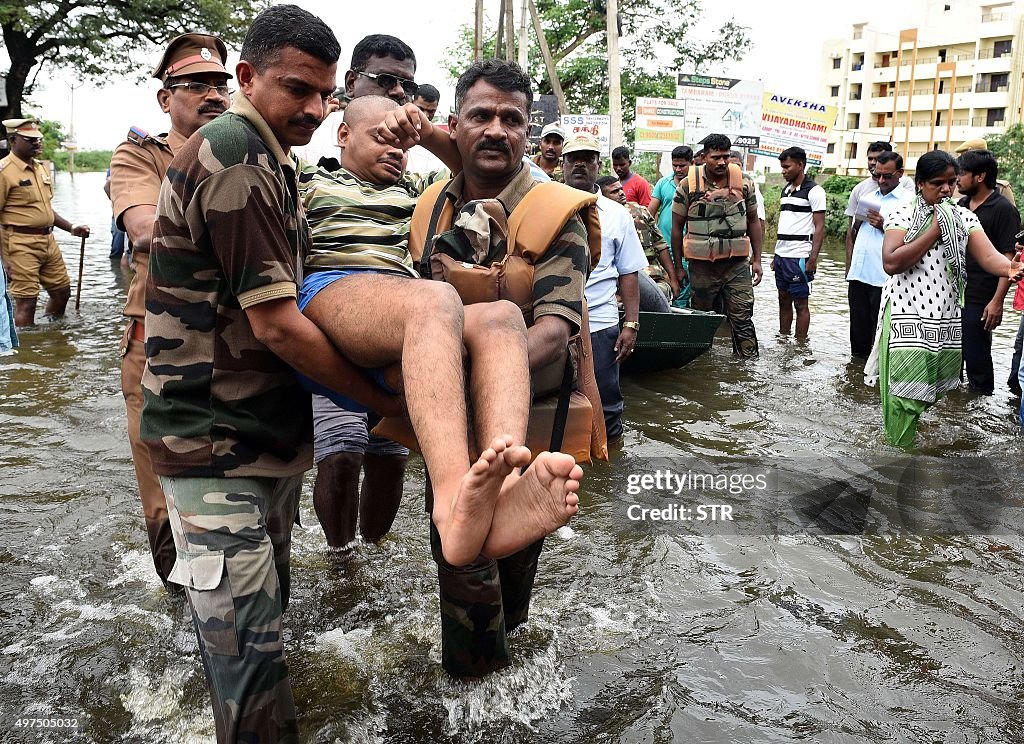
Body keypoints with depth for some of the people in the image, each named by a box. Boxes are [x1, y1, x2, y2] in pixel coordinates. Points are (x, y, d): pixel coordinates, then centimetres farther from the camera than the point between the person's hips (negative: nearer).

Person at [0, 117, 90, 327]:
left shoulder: (41, 168, 13)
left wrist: (71, 228, 16)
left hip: (47, 240, 8)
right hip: (20, 244, -8)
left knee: (62, 291, 16)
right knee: (26, 301, -5)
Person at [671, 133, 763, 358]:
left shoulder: (743, 182, 4)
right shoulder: (688, 185, -3)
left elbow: (753, 221, 12)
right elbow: (677, 226, 2)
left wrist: (757, 260, 8)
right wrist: (678, 267, 2)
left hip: (737, 263, 1)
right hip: (702, 265, -1)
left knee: (743, 320, -1)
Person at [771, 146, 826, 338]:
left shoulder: (814, 191, -7)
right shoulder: (785, 190, 16)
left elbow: (819, 227, -10)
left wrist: (813, 257, -18)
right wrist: (776, 254, 16)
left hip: (799, 257, -7)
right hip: (781, 255, 7)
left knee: (800, 303, -1)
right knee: (784, 300, 12)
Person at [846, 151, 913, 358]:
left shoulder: (909, 200, -1)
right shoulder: (868, 197, 19)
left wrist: (884, 226, -16)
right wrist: (857, 223, 4)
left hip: (884, 278, -6)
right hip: (858, 274, 6)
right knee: (858, 330, 13)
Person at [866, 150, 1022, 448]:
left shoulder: (964, 217, 9)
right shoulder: (902, 215, -3)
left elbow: (988, 256, -6)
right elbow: (891, 262, -18)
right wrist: (935, 231, -14)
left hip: (946, 321, 5)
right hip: (907, 320, -4)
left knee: (927, 392, 15)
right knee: (904, 395, -3)